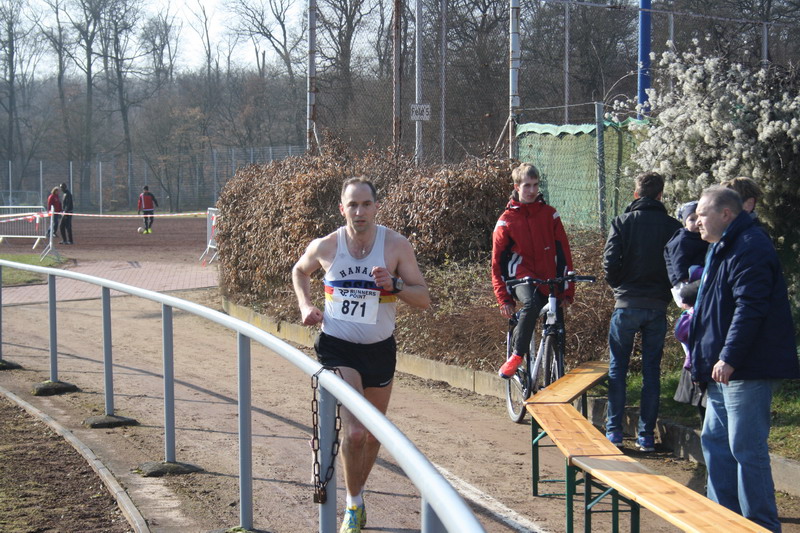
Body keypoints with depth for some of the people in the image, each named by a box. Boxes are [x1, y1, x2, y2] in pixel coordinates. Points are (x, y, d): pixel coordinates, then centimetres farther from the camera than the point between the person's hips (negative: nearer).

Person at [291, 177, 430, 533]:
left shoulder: (396, 245, -11)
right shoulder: (325, 247, -9)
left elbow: (424, 299, -9)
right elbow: (299, 271, 15)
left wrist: (394, 285, -27)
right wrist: (305, 305, -1)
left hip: (379, 350, 2)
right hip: (337, 347, -2)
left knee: (374, 434, 16)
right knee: (354, 432, -18)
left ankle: (357, 493, 41)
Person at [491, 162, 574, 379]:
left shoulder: (549, 215, 7)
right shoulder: (507, 220, 1)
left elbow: (563, 253, 7)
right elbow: (497, 263, 2)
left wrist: (568, 290, 1)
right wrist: (503, 298, -5)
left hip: (549, 280, 3)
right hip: (522, 277, -3)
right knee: (531, 304, -36)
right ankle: (517, 354, -26)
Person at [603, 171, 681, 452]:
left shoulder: (622, 222, -5)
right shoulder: (672, 226, 0)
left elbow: (610, 262, -11)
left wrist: (618, 286, 7)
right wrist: (666, 290, 13)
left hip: (627, 304, -2)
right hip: (658, 305, 2)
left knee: (617, 368, 8)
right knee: (652, 370, 8)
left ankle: (614, 430, 6)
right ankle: (647, 434, 8)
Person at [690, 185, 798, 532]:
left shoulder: (749, 249, -15)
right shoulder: (724, 249, 20)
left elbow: (750, 307, -24)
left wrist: (729, 357, -26)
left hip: (747, 370, -11)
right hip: (725, 370, 11)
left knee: (746, 448, -9)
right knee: (715, 440, 15)